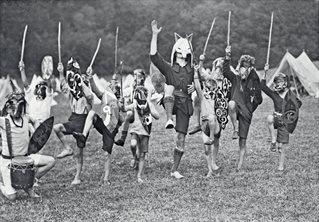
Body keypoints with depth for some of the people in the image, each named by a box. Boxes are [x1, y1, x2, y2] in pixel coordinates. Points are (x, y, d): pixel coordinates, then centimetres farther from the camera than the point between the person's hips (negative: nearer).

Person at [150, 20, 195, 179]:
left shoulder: (192, 70, 12)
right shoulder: (169, 68, 7)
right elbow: (154, 56, -6)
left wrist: (194, 88, -2)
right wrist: (155, 35, -11)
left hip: (185, 104, 2)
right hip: (171, 102, -2)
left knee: (181, 138, -1)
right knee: (170, 87, -35)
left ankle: (174, 170, 9)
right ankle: (169, 120, -48)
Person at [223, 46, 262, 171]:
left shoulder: (254, 83, 5)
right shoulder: (235, 79, 6)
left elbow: (259, 100, 6)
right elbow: (226, 72, -8)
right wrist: (227, 57, -19)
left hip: (246, 113, 0)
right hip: (236, 109, 0)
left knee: (243, 141, 2)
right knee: (232, 103, -39)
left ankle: (240, 164, 13)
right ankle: (235, 128, -20)